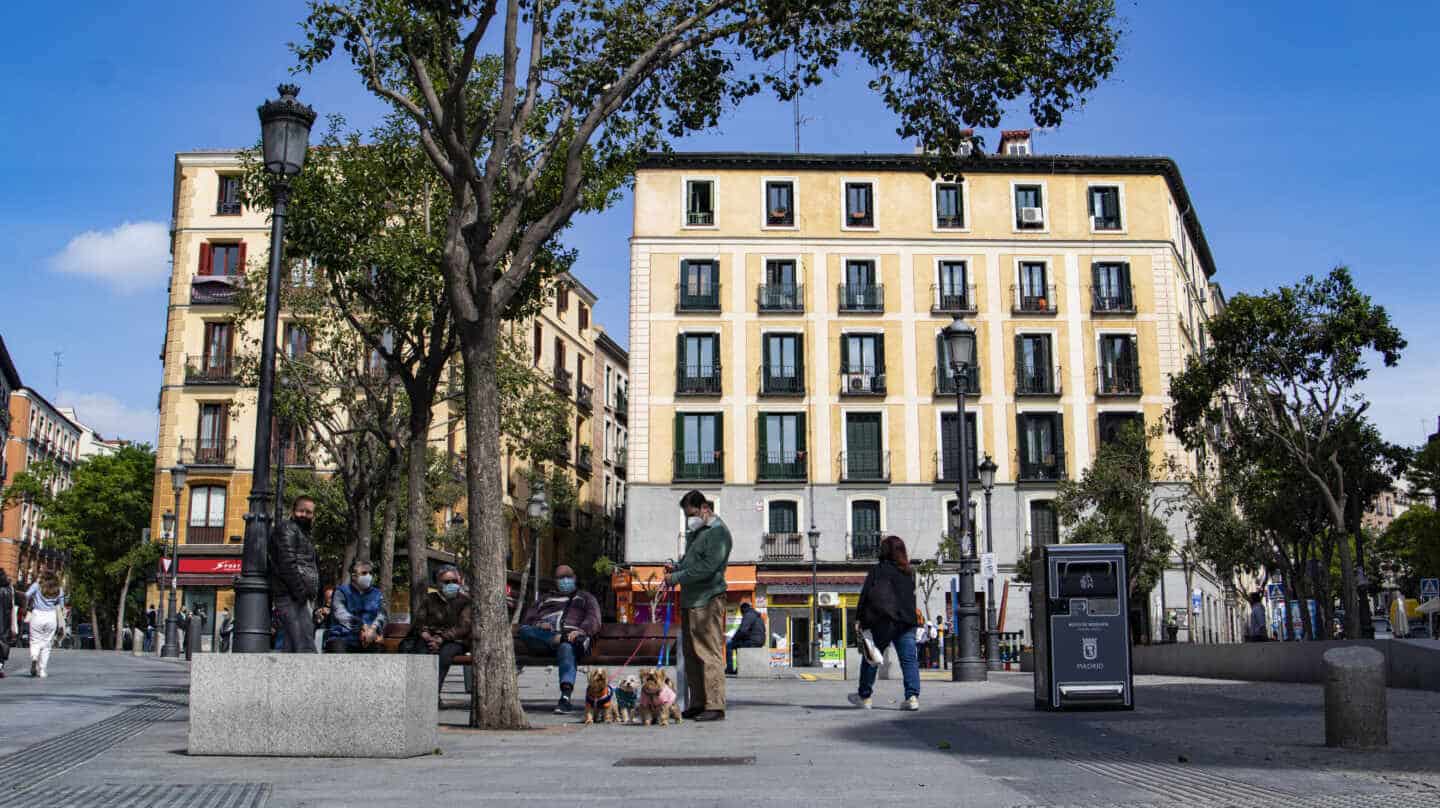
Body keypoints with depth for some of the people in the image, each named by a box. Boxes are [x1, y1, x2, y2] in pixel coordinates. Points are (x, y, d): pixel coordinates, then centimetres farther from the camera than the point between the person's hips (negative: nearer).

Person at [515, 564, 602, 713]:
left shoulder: (585, 598, 31)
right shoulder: (545, 598, 38)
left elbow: (593, 620, 11)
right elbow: (527, 618, 22)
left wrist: (580, 631, -13)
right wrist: (538, 625, -5)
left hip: (571, 635, -3)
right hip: (543, 636, 3)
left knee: (566, 648, -41)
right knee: (524, 630, -30)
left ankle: (566, 697, -55)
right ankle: (560, 639, -43)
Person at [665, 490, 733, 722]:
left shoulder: (718, 531, -10)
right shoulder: (696, 531, 20)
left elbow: (707, 567, -19)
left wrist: (677, 578, -15)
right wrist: (676, 568, 8)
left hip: (707, 600, -10)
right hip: (690, 600, 10)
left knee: (709, 654, -10)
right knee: (691, 654, 11)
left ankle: (715, 706, -9)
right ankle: (697, 704, 17)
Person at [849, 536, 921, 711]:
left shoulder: (878, 570, -4)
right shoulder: (910, 572, 10)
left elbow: (866, 595, -5)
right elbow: (912, 595, 17)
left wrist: (861, 620, -1)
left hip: (883, 622, -3)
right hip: (907, 621, 3)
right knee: (909, 659, 1)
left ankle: (864, 697, 17)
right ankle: (912, 696, -12)